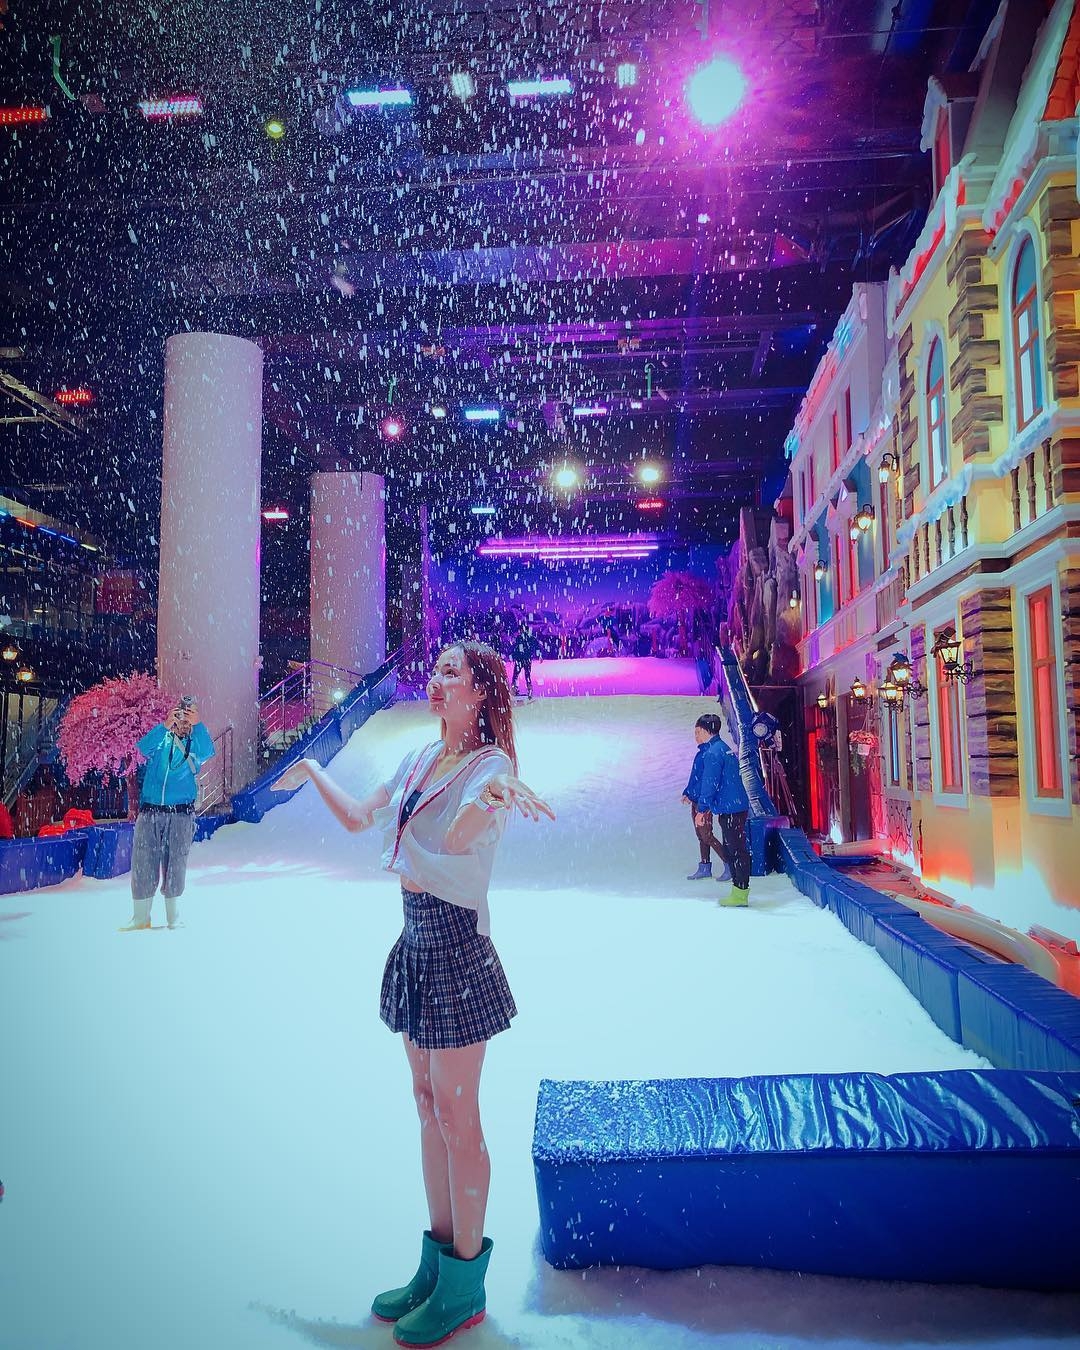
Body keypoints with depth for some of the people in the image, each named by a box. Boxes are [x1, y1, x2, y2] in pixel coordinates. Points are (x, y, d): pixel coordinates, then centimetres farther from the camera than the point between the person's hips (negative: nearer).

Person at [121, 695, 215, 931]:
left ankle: (173, 915, 15)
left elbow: (207, 753, -16)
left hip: (181, 813, 0)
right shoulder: (161, 738, 7)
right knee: (143, 862, 0)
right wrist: (165, 725, -27)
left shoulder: (195, 743, 6)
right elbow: (143, 748, -14)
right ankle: (141, 916, 9)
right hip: (150, 811, 1)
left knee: (176, 863, 3)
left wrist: (197, 725, -29)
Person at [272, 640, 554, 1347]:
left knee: (456, 1115, 2)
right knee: (429, 1105, 16)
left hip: (459, 948, -8)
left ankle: (463, 1287, 19)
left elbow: (454, 842, -29)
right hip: (417, 943, 8)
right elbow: (360, 818, 22)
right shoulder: (420, 760, 11)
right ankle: (437, 1263, 31)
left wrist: (493, 794, -46)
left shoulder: (493, 765, -12)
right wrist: (312, 772, 32)